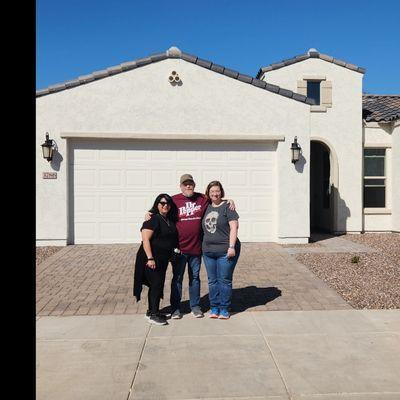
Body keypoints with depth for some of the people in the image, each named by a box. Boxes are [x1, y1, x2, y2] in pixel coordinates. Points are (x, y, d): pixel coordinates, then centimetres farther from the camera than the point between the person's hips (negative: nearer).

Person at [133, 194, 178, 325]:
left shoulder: (170, 220, 8)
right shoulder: (153, 219, -14)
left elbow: (173, 239, 22)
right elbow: (145, 239, -20)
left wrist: (175, 250, 7)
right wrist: (150, 258, -24)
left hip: (163, 259, 8)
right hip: (152, 258, -8)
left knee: (157, 284, 14)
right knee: (156, 284, -6)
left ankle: (152, 311, 26)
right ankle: (153, 314, 5)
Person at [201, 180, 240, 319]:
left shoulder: (227, 207, -5)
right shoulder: (206, 208, 11)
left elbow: (234, 227, -10)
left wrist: (231, 247, -16)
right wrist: (204, 246, 12)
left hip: (225, 251, -5)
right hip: (208, 251, 5)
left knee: (224, 281, 2)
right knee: (212, 281, 11)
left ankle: (224, 309, 15)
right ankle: (214, 308, 22)